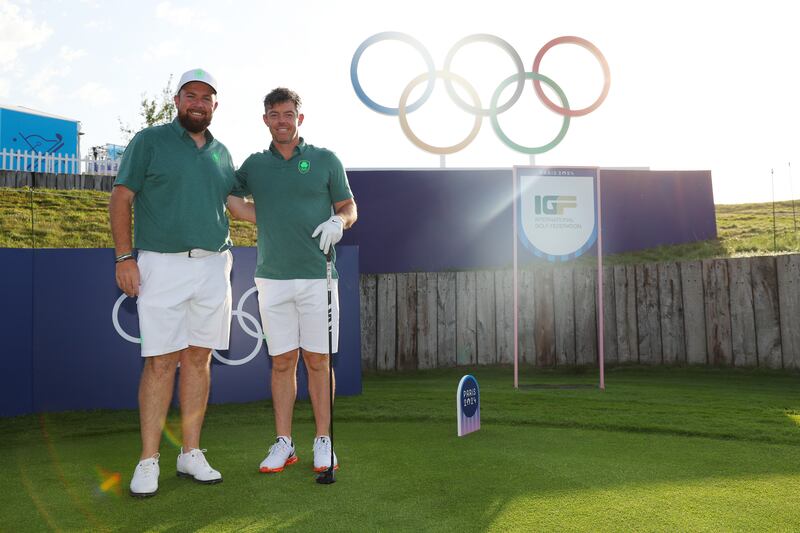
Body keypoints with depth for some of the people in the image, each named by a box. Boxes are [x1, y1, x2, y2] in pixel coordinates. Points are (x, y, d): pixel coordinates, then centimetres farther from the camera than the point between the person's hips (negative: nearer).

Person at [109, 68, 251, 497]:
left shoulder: (221, 153, 16)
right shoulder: (149, 141, 3)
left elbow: (235, 203, 22)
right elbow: (121, 199, 0)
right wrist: (124, 257, -8)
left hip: (213, 265, 4)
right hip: (162, 264, -4)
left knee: (199, 358, 6)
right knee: (160, 361, -5)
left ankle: (191, 453, 16)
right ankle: (148, 460, 6)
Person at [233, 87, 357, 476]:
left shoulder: (325, 160, 5)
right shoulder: (254, 165, 10)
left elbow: (349, 208, 9)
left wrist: (338, 221, -13)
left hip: (317, 275, -2)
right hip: (272, 278, 2)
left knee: (318, 360, 2)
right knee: (282, 361, 6)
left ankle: (323, 441, 14)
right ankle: (283, 443, 16)